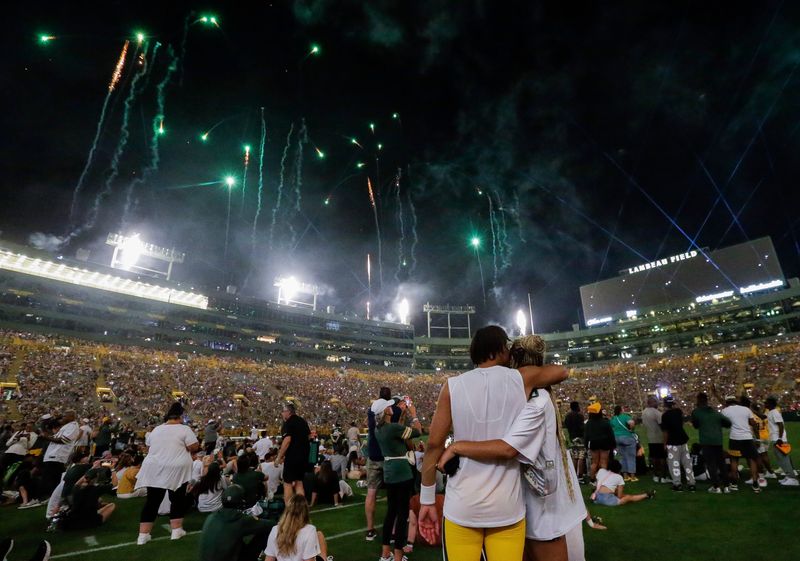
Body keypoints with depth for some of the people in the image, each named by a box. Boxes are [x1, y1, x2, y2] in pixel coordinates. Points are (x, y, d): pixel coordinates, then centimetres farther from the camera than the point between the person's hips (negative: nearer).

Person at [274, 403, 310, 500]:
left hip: (293, 456, -7)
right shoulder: (303, 421, 11)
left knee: (287, 483, 4)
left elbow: (287, 441, -20)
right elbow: (309, 436, 15)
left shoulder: (288, 423, -11)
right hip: (304, 456, 7)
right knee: (299, 482, 14)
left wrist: (279, 457, -14)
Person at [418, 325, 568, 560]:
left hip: (461, 507, 0)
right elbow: (562, 371, 16)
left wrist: (427, 501, 3)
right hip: (508, 508, 1)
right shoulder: (521, 379, -3)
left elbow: (434, 445, -6)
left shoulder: (453, 385, -5)